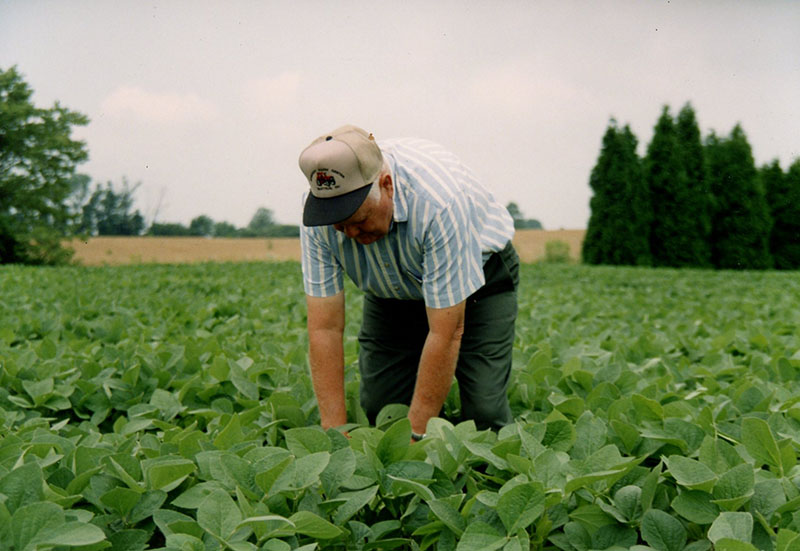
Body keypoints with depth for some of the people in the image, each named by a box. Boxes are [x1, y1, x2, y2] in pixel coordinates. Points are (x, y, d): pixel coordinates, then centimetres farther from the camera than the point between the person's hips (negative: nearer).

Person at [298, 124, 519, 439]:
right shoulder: (319, 213, -27)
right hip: (392, 291, 4)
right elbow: (324, 329, -25)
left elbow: (447, 333, -37)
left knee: (483, 413, -16)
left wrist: (413, 436, -34)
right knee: (377, 408, -8)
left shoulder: (440, 203, -41)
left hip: (478, 279, -3)